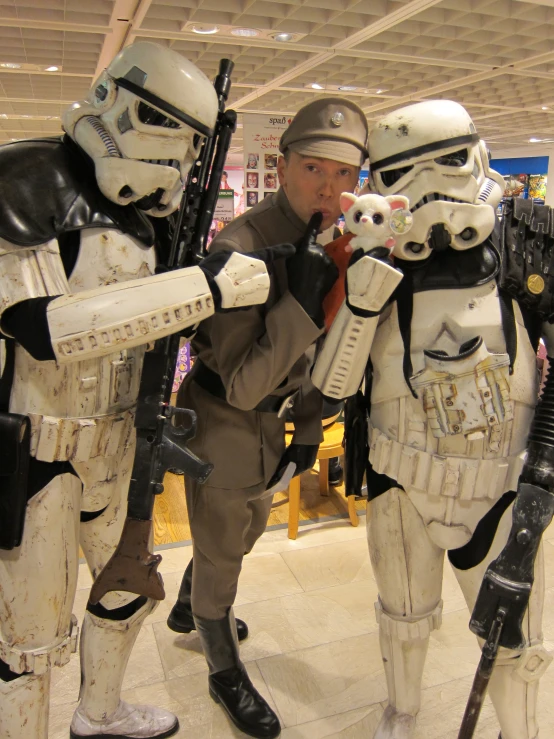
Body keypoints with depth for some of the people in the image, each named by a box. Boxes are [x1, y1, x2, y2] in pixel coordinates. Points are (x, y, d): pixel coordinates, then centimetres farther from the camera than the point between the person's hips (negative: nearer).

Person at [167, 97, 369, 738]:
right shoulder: (241, 246, -28)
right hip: (220, 415, -8)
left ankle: (187, 609, 58)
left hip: (267, 416, 8)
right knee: (221, 550, 12)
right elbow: (244, 384, -29)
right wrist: (301, 303, -37)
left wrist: (308, 429, 8)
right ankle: (225, 672, 40)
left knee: (246, 527, 28)